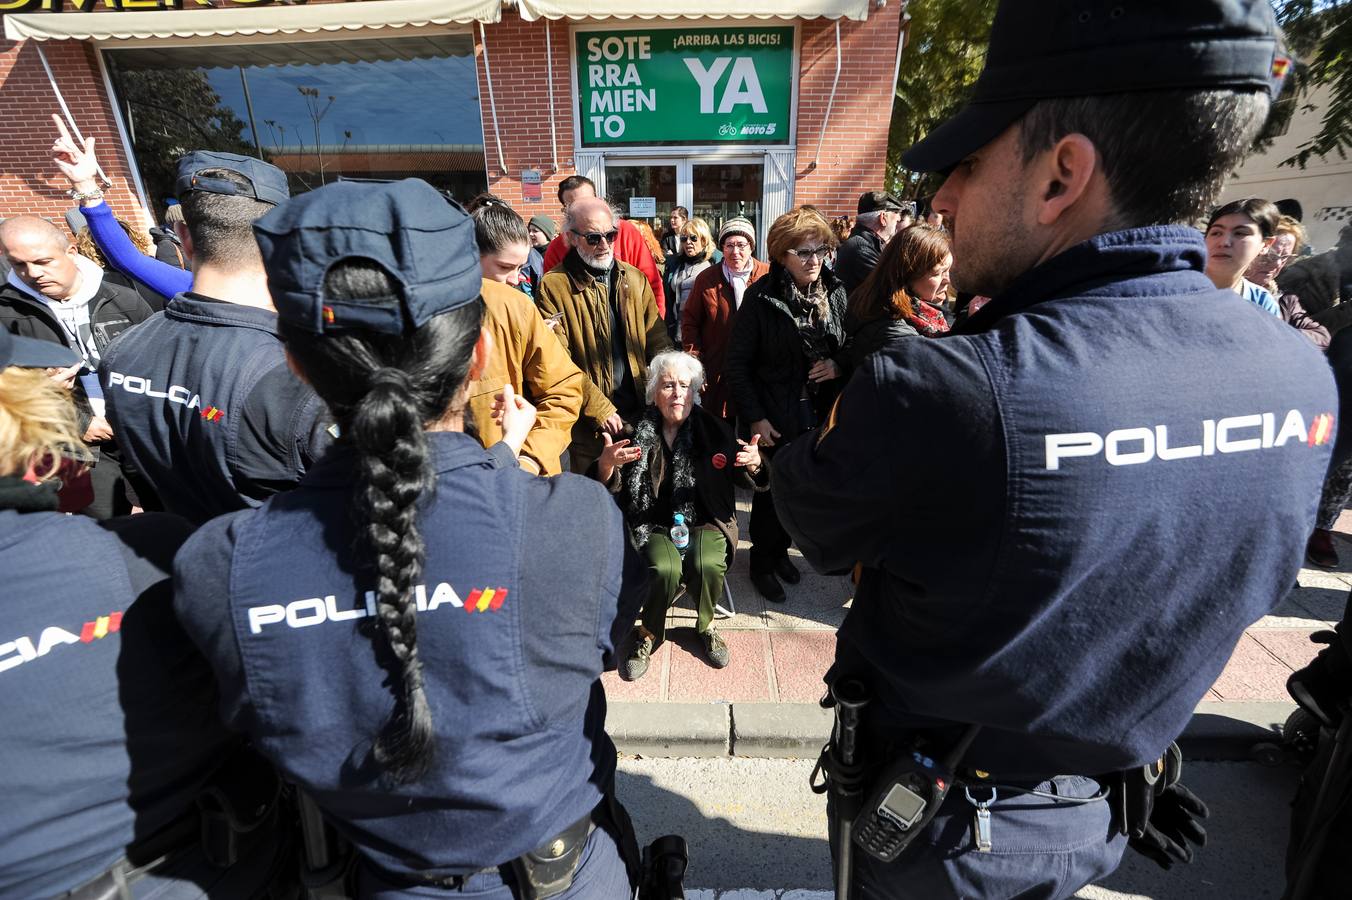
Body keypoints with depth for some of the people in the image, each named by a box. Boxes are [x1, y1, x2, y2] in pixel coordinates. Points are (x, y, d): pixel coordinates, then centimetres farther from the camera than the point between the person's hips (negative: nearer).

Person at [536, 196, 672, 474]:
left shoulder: (635, 279, 8)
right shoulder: (554, 286, -8)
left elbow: (658, 339, 9)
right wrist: (600, 410, -16)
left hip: (642, 412, 4)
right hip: (591, 424, -4)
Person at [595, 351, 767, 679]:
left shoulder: (714, 429, -1)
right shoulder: (638, 432, -3)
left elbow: (746, 482, 3)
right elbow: (609, 491, -5)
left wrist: (754, 464, -21)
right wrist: (606, 464, -28)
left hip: (705, 520, 1)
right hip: (653, 524, -1)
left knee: (707, 564, -29)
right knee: (665, 569, -30)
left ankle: (705, 625, 6)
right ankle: (649, 635, 2)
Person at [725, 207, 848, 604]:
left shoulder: (835, 292, 0)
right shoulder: (760, 296, -11)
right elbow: (738, 363, -10)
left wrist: (838, 364, -11)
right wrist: (754, 418, -13)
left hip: (821, 414, 4)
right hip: (775, 417, -4)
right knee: (771, 493, 10)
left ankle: (780, 549, 40)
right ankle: (762, 561, 33)